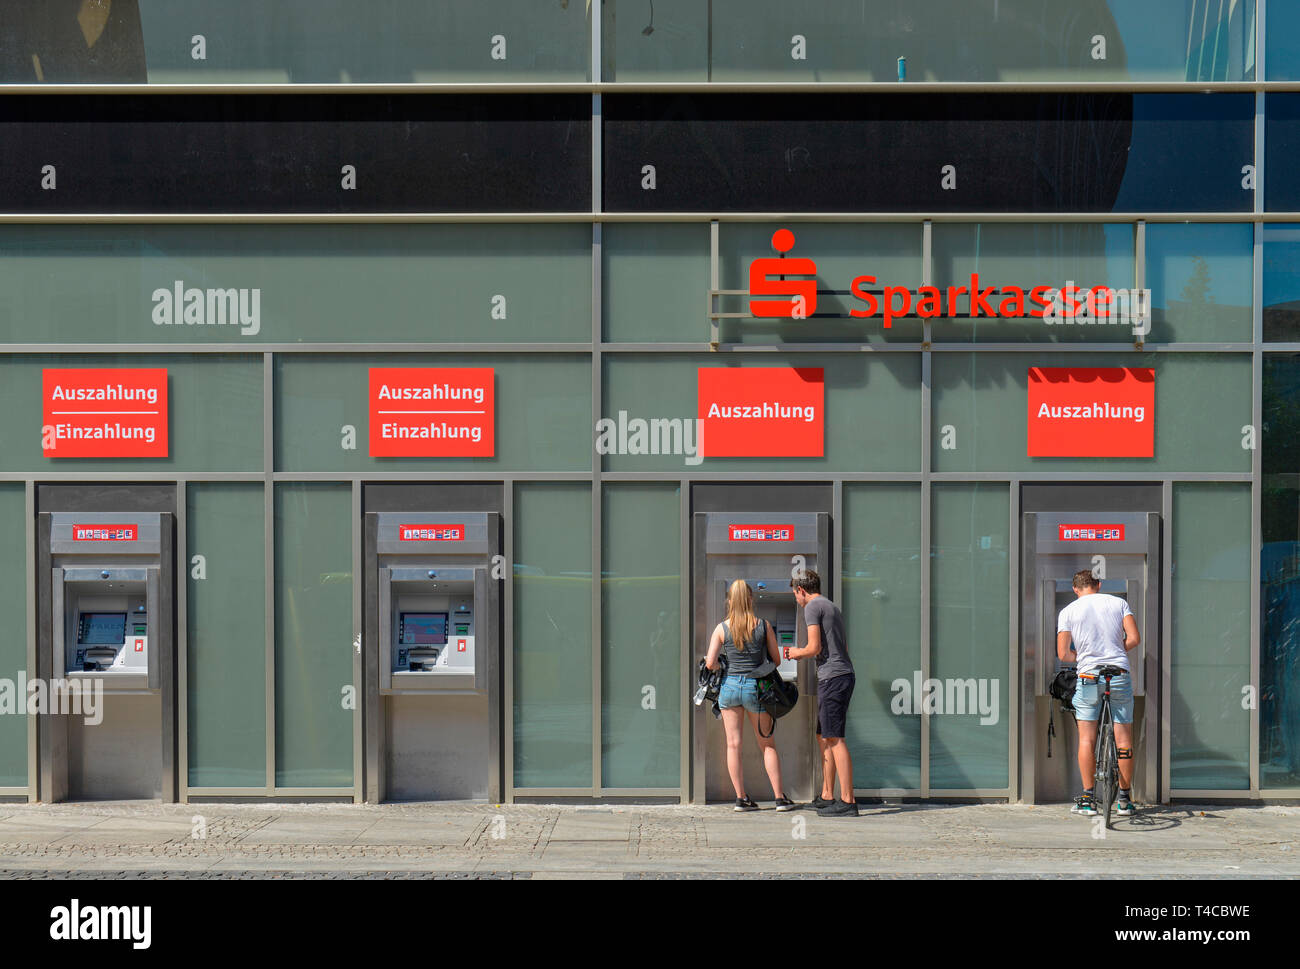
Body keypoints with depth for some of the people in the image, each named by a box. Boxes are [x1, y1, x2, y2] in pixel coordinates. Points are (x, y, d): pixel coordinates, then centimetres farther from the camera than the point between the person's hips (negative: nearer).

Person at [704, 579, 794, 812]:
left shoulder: (722, 628, -4)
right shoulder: (764, 625, -3)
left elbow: (710, 664, -7)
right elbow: (776, 659, 4)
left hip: (730, 686, 0)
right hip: (756, 688, 0)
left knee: (733, 744, 8)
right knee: (767, 744, 11)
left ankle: (741, 798, 7)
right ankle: (780, 797, 8)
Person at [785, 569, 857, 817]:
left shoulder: (813, 607, -5)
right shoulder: (833, 608, 23)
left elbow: (815, 648, -14)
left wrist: (797, 653, 8)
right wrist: (801, 654, 30)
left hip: (832, 676, -10)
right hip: (845, 675, 10)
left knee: (834, 739, -11)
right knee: (823, 738, 14)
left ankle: (848, 801, -14)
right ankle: (827, 797, 16)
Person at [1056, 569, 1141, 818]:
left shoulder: (1068, 611, 3)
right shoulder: (1118, 603, 7)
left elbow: (1063, 654, -3)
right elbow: (1134, 638, -3)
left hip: (1088, 677, -1)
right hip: (1120, 676, 1)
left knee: (1086, 738, 5)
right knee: (1123, 738, 7)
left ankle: (1087, 799, 3)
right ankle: (1124, 800, 10)